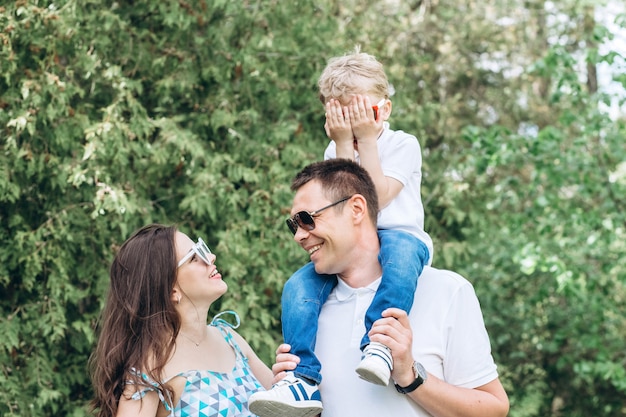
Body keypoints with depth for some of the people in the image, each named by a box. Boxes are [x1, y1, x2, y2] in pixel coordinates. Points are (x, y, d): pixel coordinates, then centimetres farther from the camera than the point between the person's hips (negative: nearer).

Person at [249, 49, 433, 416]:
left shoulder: (402, 144, 1)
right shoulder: (335, 149, 14)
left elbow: (376, 196, -14)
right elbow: (342, 200, -4)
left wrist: (366, 139, -13)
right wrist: (344, 143, -7)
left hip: (400, 235, -4)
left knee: (400, 252, -41)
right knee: (299, 286, -20)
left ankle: (380, 344, -49)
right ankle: (305, 379, -26)